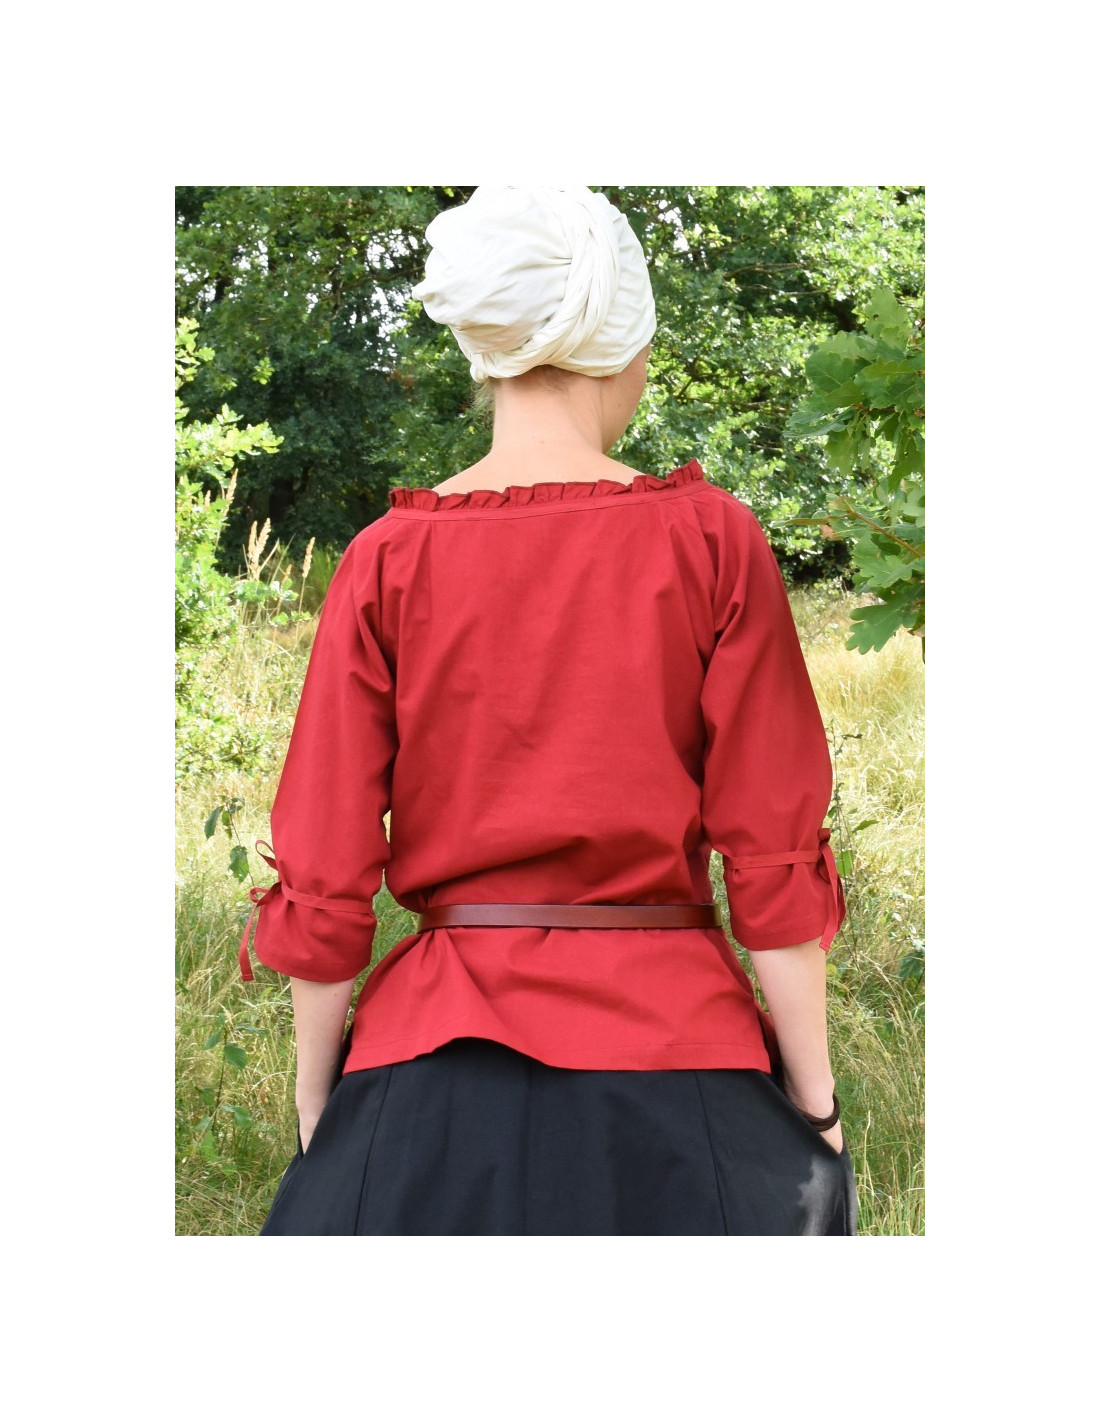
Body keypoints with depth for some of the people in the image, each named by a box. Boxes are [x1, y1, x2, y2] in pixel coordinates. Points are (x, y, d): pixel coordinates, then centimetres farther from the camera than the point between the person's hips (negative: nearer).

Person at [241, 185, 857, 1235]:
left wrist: (314, 1104, 8)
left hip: (430, 1067, 1)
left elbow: (323, 879, -3)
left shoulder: (388, 559, -4)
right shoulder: (711, 540, -7)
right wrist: (814, 1104, 1)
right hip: (670, 1045, -1)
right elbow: (773, 856, -7)